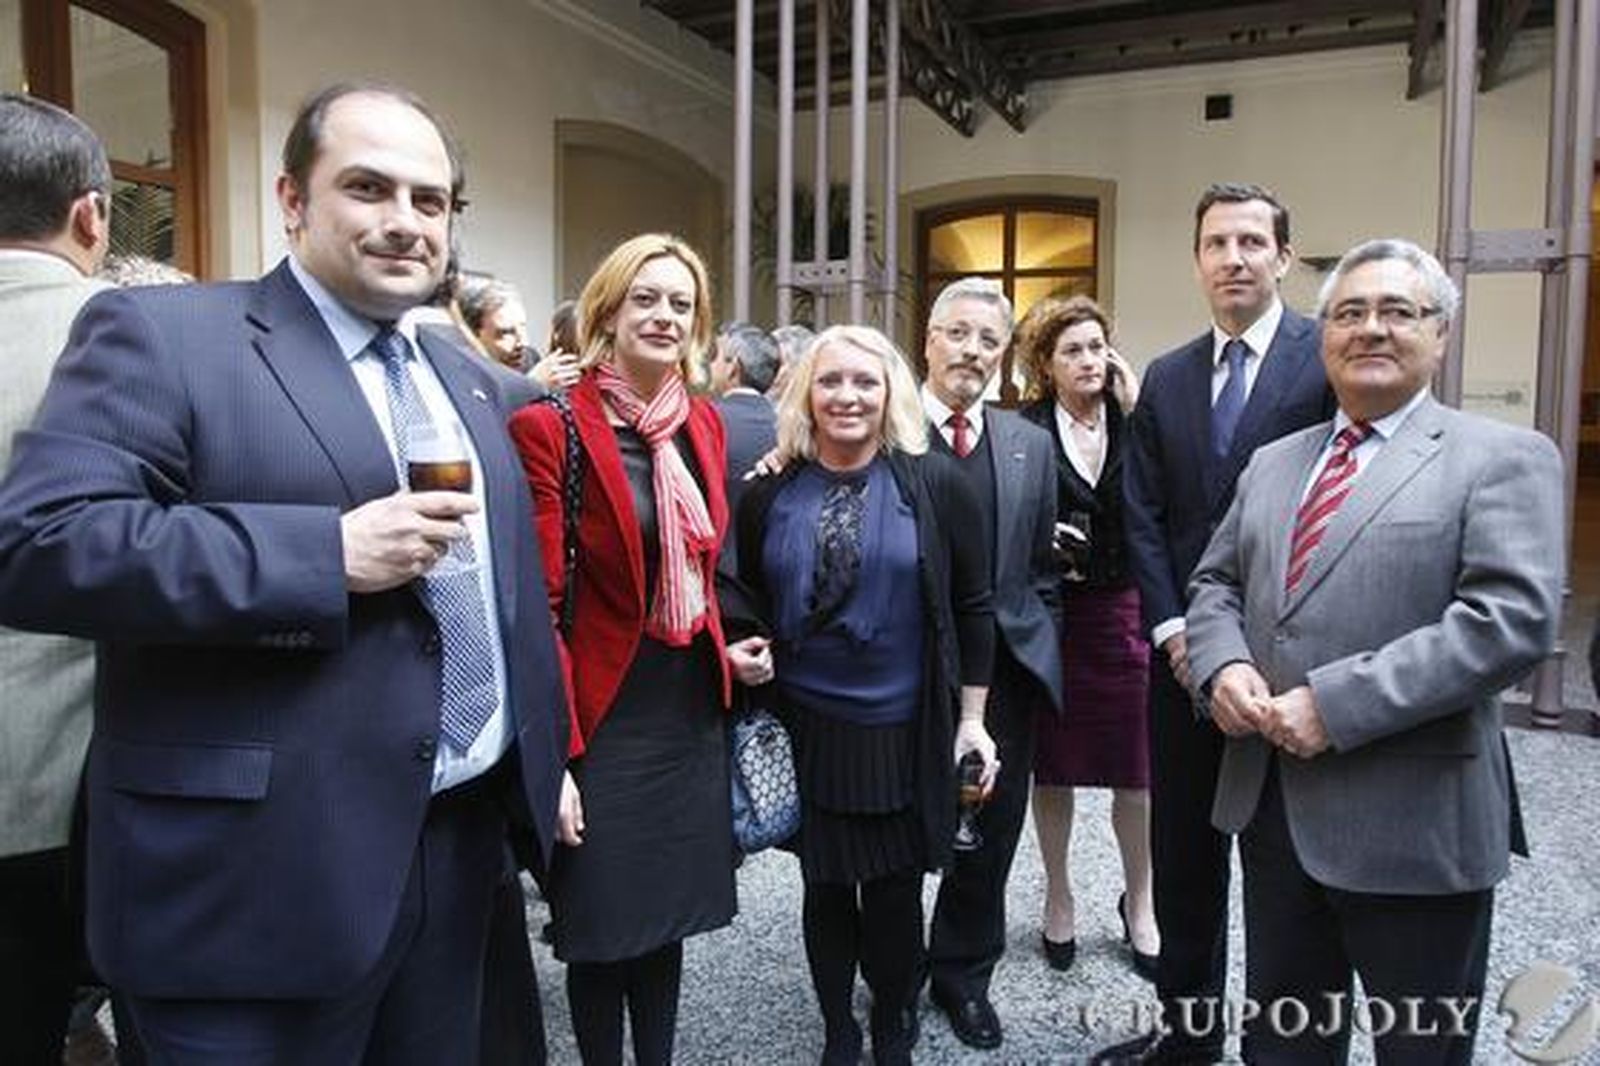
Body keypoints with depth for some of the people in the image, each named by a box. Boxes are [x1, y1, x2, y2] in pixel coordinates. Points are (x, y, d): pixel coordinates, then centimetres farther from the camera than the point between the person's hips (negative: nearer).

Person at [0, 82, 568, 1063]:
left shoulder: (466, 378, 13)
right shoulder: (162, 336, -7)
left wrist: (543, 758, 17)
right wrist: (329, 554, -23)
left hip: (461, 842, 7)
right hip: (262, 874, -6)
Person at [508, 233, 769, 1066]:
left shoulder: (704, 423, 7)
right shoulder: (551, 427, -13)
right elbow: (539, 607, -14)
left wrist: (727, 650, 3)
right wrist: (555, 754, -16)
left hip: (690, 709, 6)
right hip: (605, 717, -5)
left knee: (668, 914, 19)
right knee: (602, 926, 10)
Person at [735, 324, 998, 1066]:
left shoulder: (934, 482, -6)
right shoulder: (770, 492, -1)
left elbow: (972, 604, -1)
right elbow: (746, 606, 11)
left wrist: (972, 716, -2)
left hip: (905, 728, -1)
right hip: (805, 726, 2)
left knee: (895, 889, 11)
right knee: (826, 887, 14)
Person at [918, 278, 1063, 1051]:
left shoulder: (1030, 444, 8)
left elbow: (1041, 568, 10)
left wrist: (1041, 656, 6)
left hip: (1007, 671, 4)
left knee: (991, 833, 14)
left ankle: (964, 975, 37)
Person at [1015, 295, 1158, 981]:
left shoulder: (1134, 423, 3)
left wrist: (1135, 414, -13)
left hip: (1122, 610, 2)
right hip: (1048, 612, -1)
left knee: (1135, 769, 7)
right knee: (1051, 764, 11)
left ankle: (1139, 903, 29)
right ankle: (1058, 896, 32)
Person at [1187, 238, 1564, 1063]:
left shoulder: (1502, 458, -6)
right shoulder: (1272, 463, 13)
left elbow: (1513, 618, -19)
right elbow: (1215, 582, 15)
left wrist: (1337, 703, -23)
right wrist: (1224, 665, -7)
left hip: (1413, 820, -5)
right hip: (1271, 804, 5)